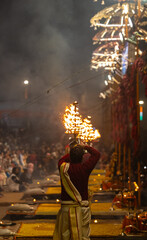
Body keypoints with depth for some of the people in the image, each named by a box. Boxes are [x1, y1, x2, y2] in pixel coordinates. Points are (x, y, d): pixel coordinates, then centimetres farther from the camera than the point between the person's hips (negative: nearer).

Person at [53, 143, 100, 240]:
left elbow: (61, 160, 23)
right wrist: (85, 147, 13)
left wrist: (72, 152, 27)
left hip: (66, 206, 2)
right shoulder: (84, 167, -10)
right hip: (82, 207, -2)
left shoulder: (63, 168, -3)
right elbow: (97, 154, 4)